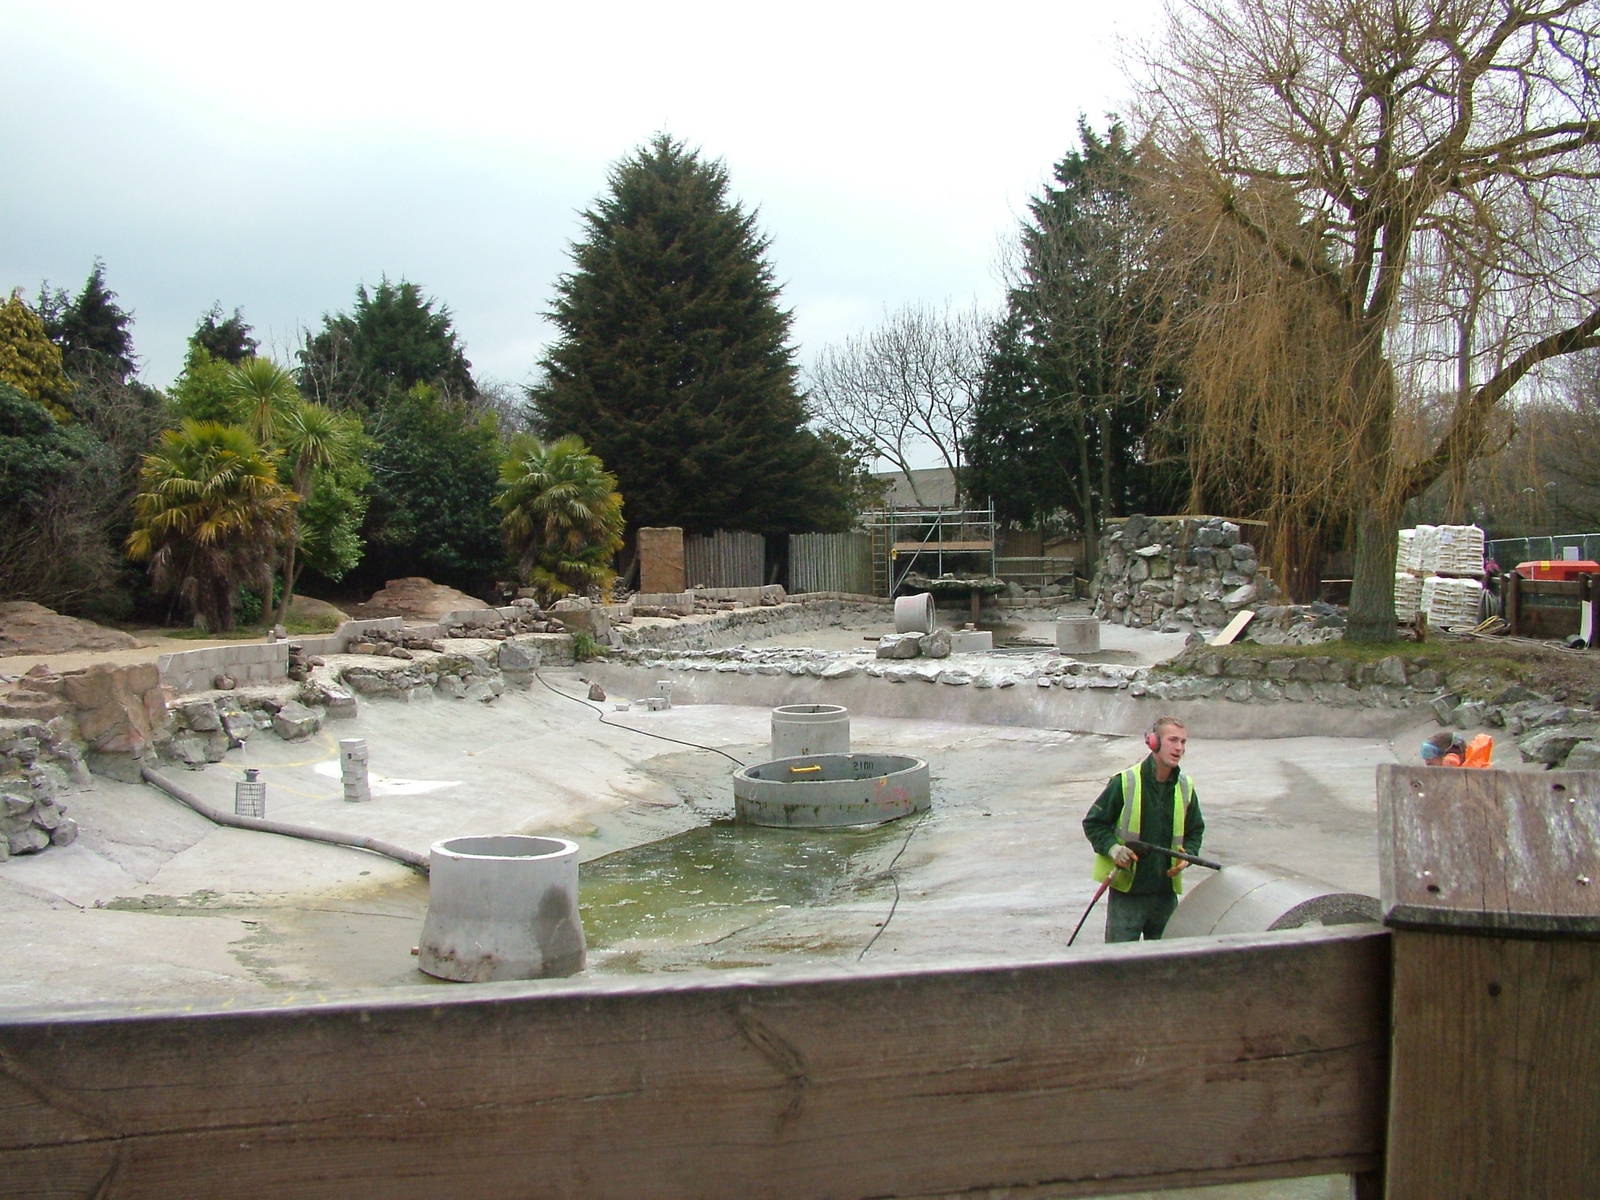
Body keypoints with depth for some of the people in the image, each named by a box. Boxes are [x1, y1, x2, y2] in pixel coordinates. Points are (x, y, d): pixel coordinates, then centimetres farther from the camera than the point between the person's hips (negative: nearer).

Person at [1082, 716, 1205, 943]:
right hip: (1127, 892, -5)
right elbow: (1093, 823, -2)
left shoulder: (1185, 787, 5)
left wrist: (1187, 855, -1)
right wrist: (1112, 848, -18)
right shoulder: (1125, 782, -10)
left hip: (1166, 892, 5)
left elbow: (1195, 830, 19)